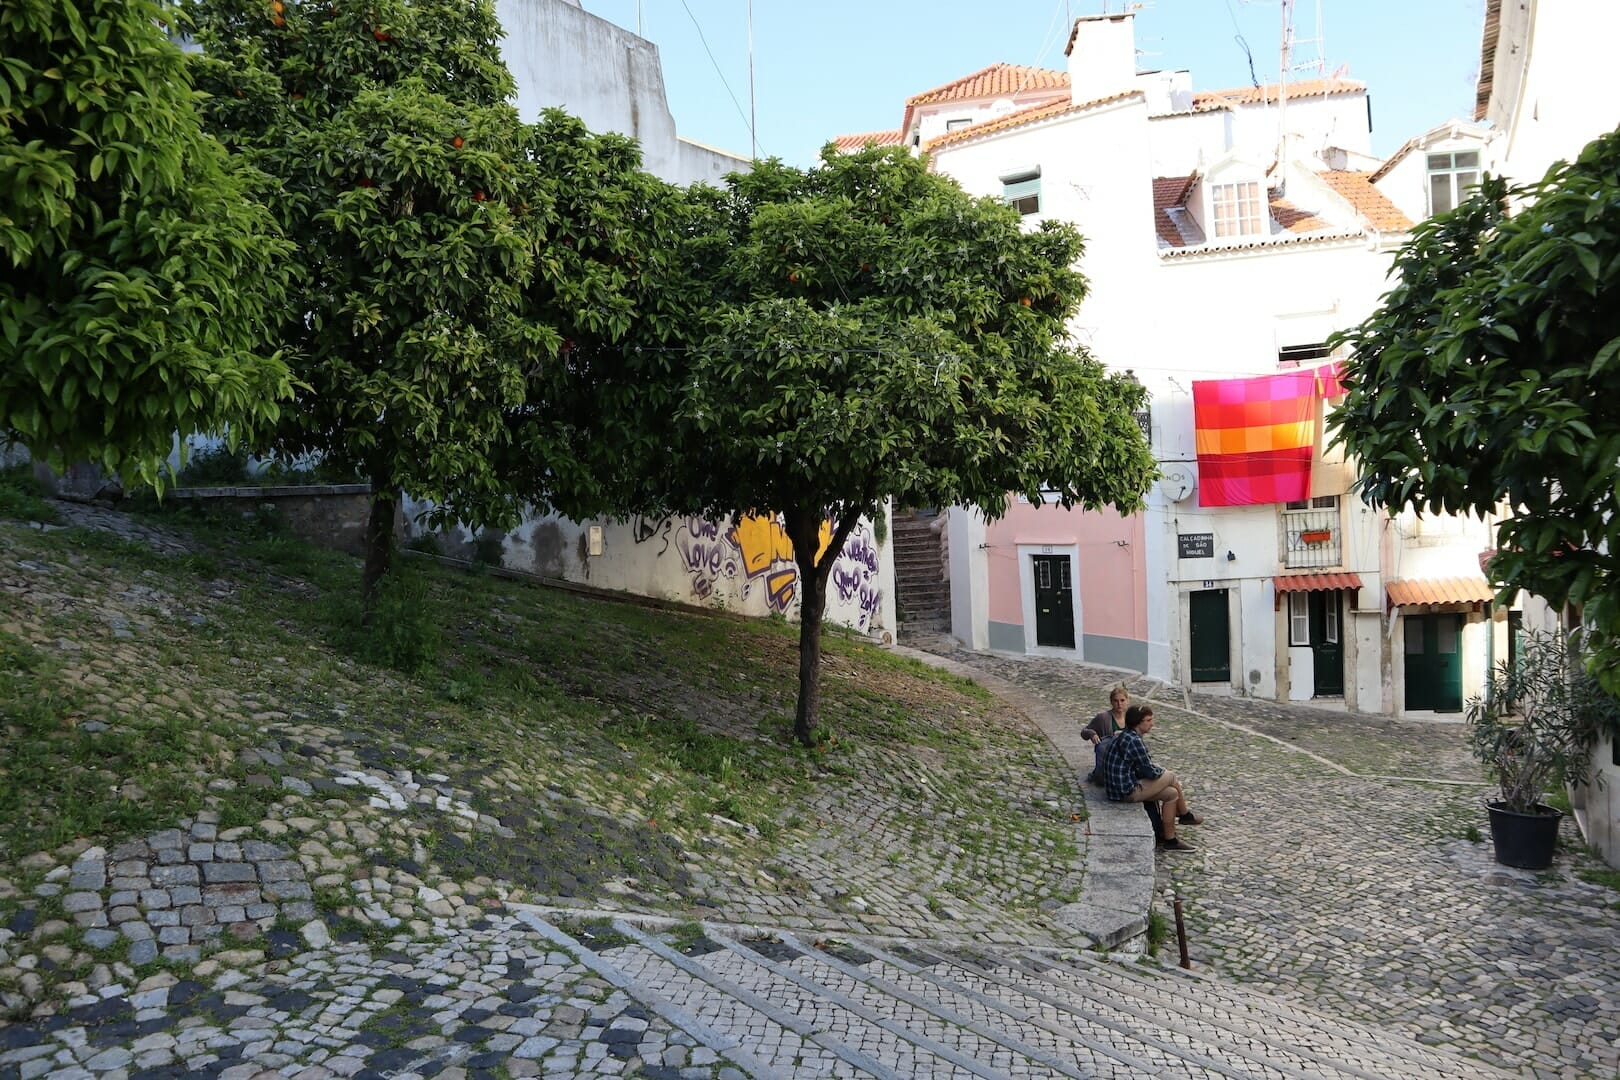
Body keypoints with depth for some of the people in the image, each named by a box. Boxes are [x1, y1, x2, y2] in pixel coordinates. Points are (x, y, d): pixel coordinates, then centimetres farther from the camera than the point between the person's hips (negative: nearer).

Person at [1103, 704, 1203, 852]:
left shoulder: (1125, 736, 12)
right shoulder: (1133, 741, -21)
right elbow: (1150, 772, -15)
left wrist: (1159, 771, 7)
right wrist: (1164, 772, 5)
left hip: (1119, 786, 10)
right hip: (1127, 791, -10)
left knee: (1171, 793, 12)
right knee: (1171, 777, -2)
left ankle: (1169, 839, 19)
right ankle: (1185, 815, 21)